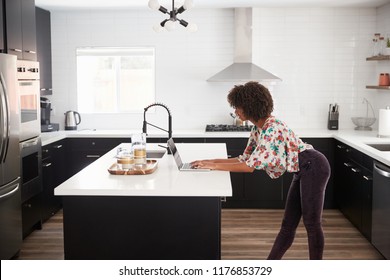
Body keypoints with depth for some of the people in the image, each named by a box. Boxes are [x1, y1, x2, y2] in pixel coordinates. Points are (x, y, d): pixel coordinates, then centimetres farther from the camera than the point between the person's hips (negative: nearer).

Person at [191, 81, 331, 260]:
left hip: (314, 167, -9)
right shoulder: (257, 129, 4)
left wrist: (215, 166, -22)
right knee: (288, 225, 10)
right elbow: (245, 159, 9)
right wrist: (211, 161, 2)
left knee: (311, 223, -2)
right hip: (303, 171, 9)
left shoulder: (272, 129, -25)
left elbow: (251, 166, -27)